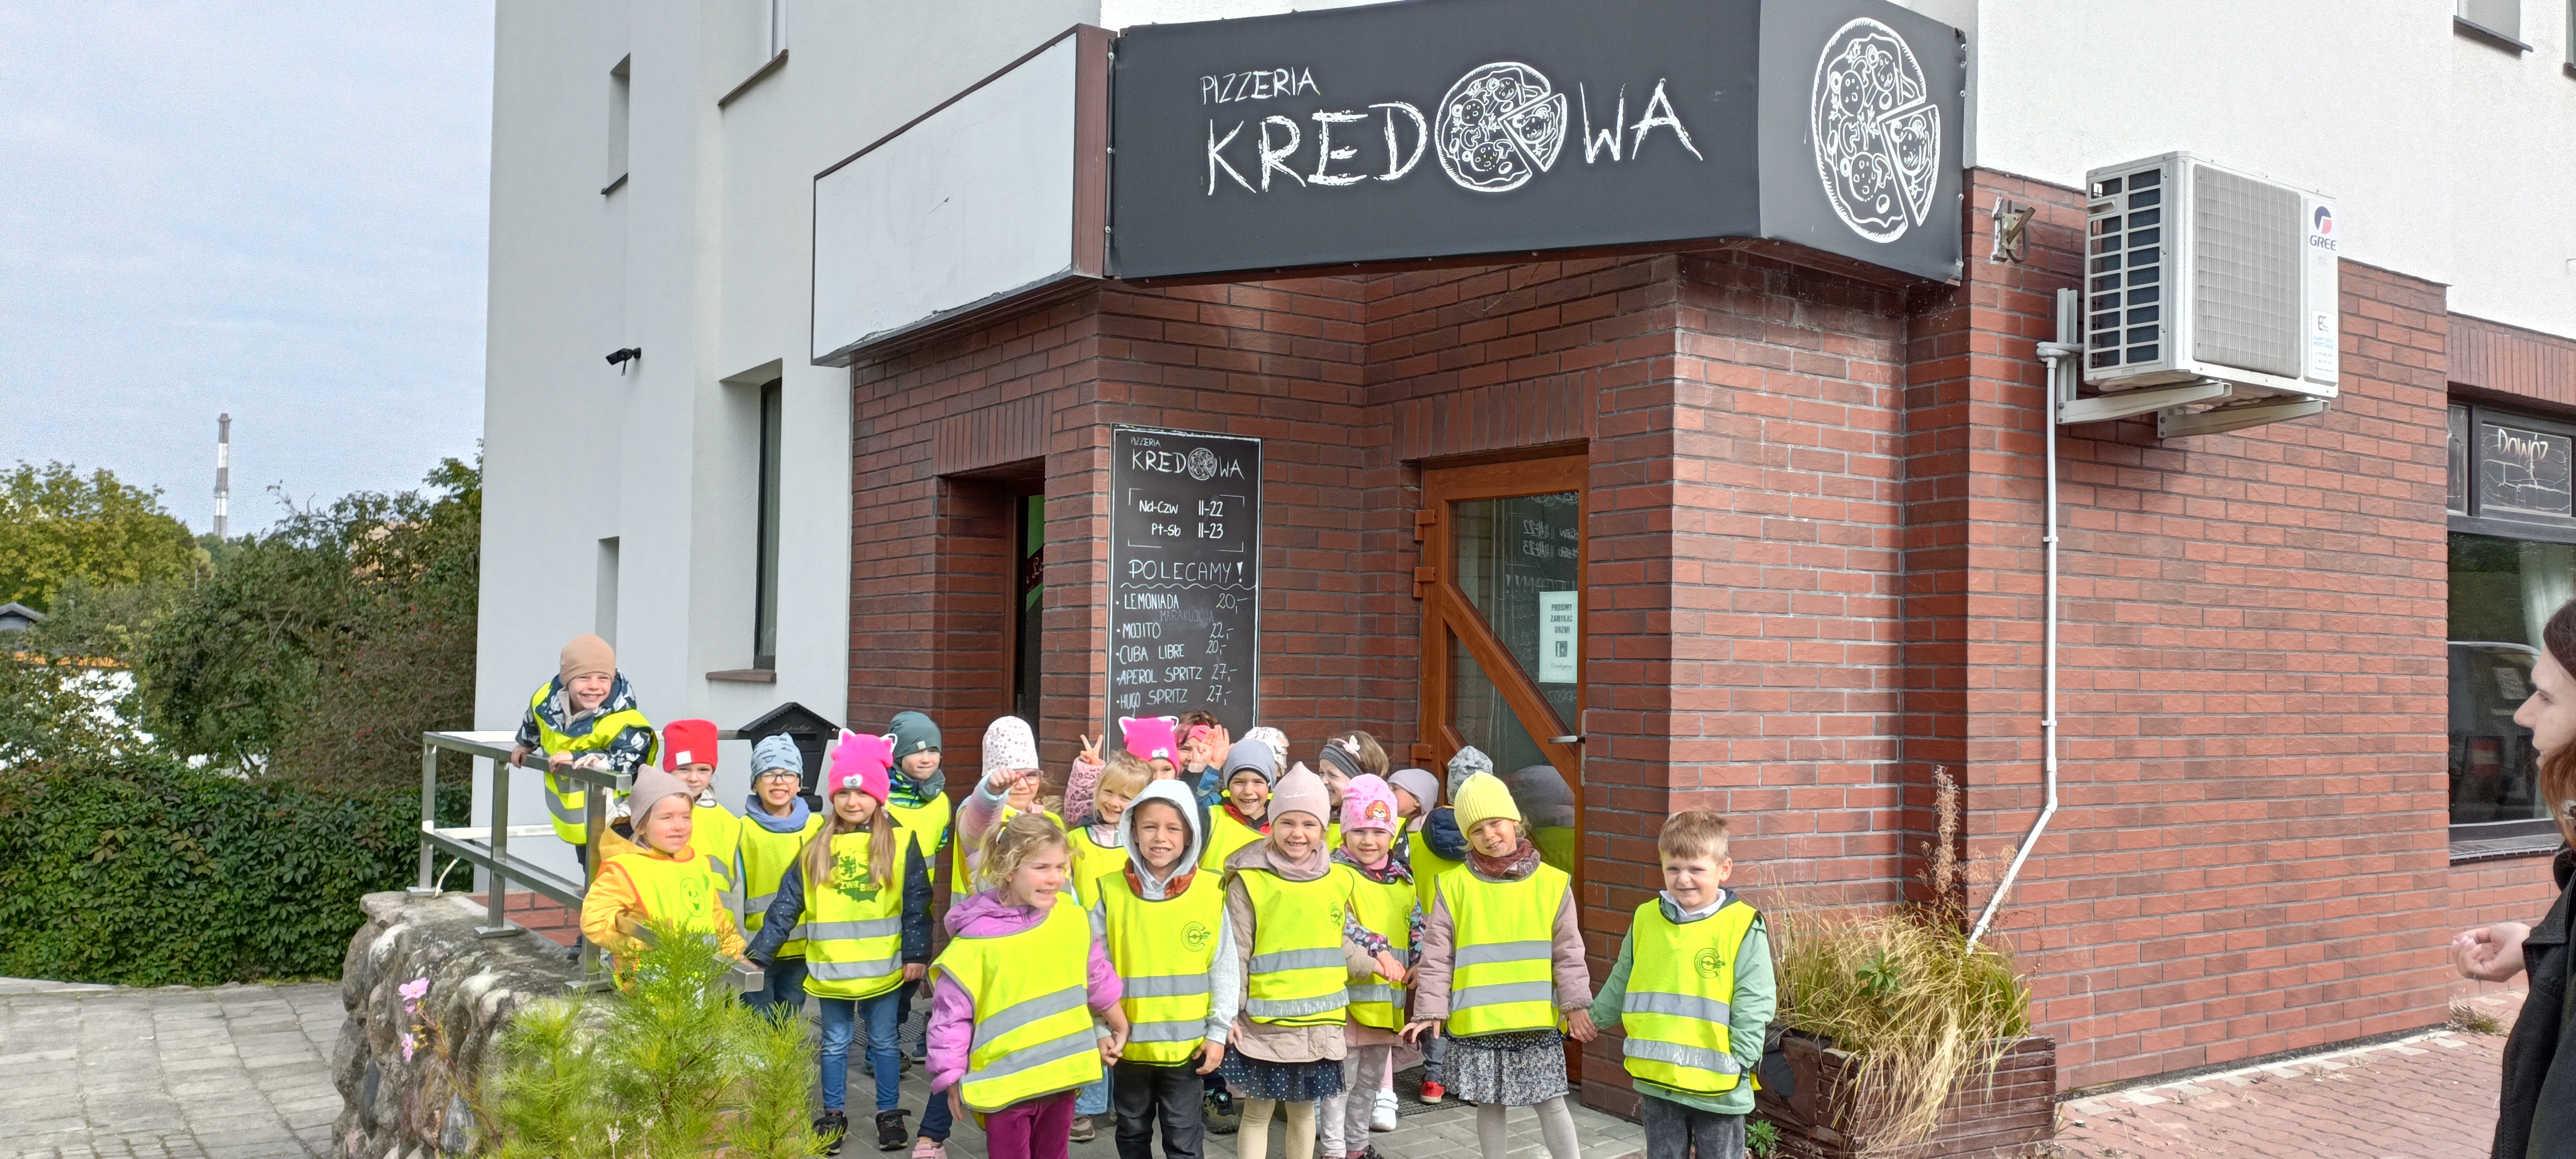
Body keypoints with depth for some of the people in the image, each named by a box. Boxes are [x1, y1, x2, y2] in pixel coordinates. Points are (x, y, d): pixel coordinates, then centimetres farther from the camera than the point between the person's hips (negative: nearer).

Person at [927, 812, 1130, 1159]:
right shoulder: (978, 938, -16)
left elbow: (1097, 977, 15)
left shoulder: (1073, 920, -2)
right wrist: (953, 1078, -7)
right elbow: (951, 1011, -10)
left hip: (1062, 1076, 4)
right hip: (1005, 1085, -4)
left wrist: (1119, 1027, 26)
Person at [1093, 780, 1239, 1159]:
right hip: (1128, 1042, 1)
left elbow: (1224, 968, -3)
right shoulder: (1111, 891, -7)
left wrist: (1218, 1031, -4)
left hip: (1187, 1043, -1)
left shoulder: (1211, 891, -8)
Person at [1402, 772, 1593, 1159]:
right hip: (1477, 1025, 1)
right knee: (1490, 1106, 11)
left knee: (1550, 1102, 7)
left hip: (1537, 1021, 0)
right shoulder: (1454, 886, -1)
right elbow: (1437, 956, 1)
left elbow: (1568, 952, 2)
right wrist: (1430, 1010, -4)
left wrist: (1575, 1004, -5)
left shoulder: (1551, 883, 0)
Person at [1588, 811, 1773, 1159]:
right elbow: (1621, 985, 18)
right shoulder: (1646, 919, 2)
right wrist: (1592, 1018, 27)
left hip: (1717, 1087, -4)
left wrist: (1738, 1062, -14)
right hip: (1658, 1079, 4)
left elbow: (1753, 1005, -10)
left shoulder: (1743, 926, -10)